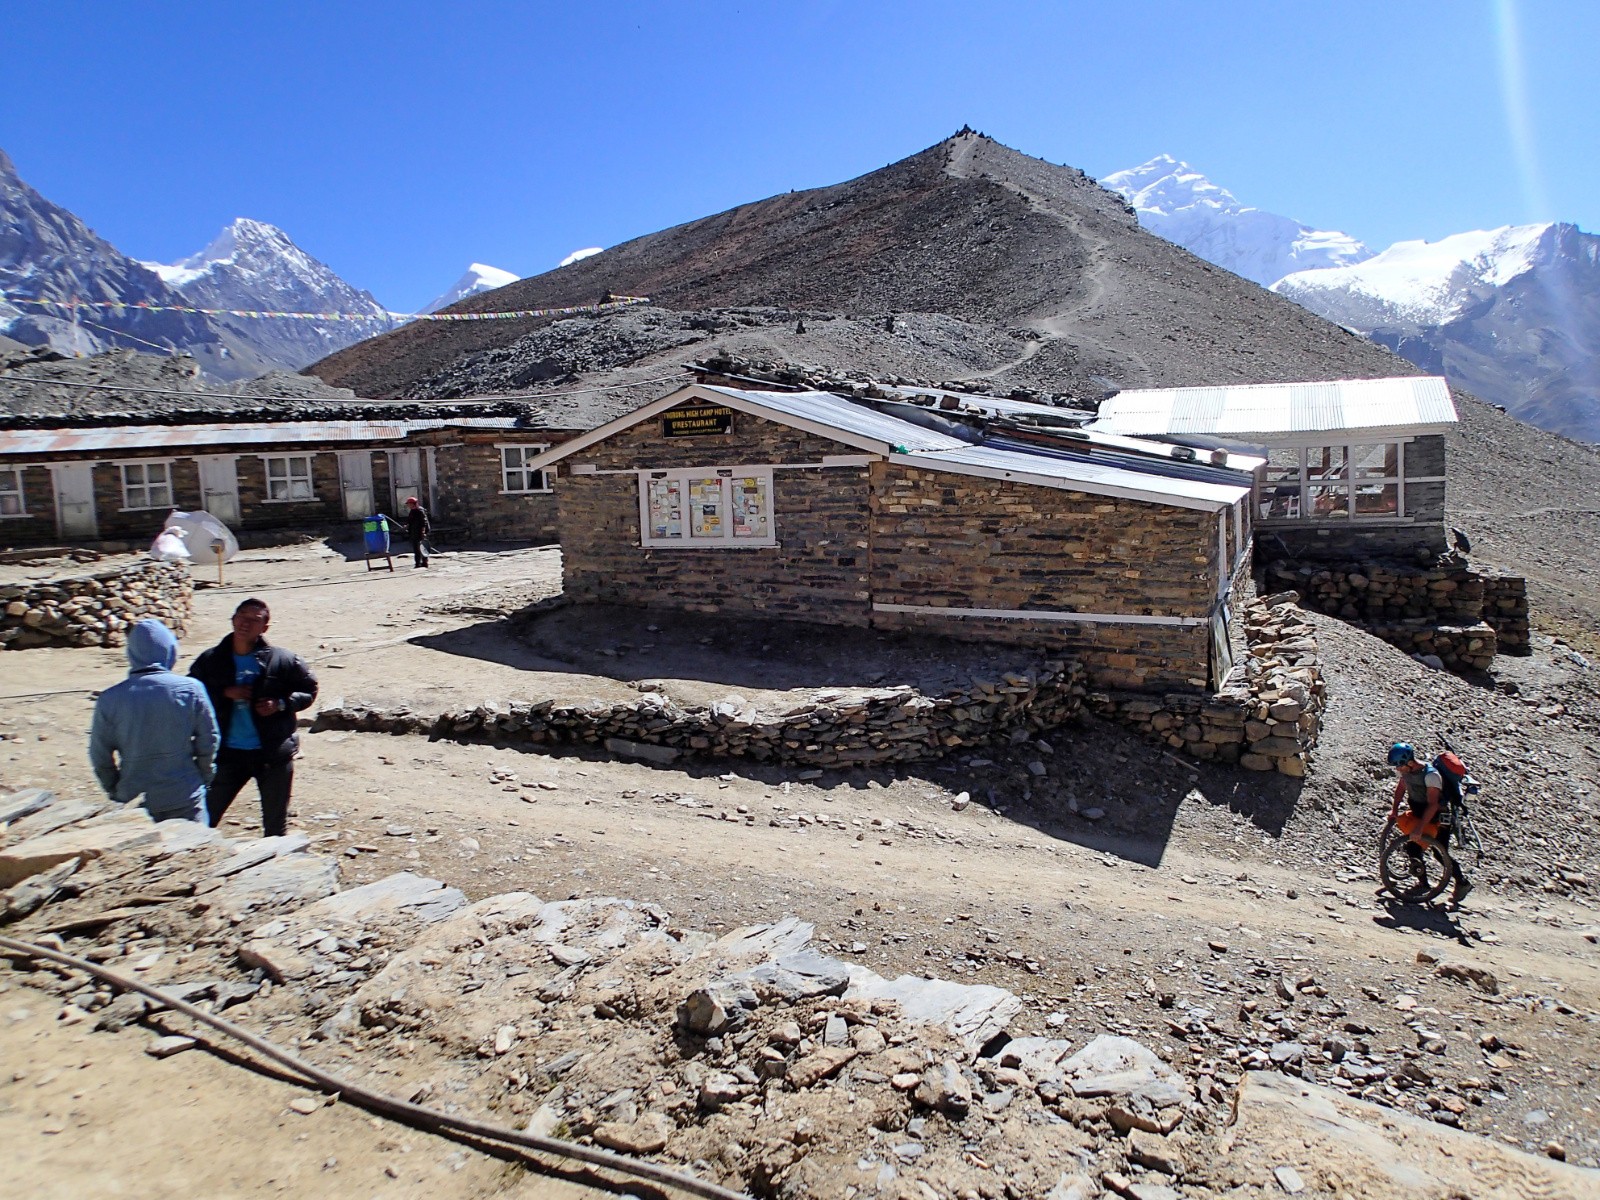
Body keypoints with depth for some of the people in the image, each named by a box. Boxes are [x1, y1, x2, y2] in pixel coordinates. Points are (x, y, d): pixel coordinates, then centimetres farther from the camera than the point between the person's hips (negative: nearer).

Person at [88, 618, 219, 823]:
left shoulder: (110, 699, -5)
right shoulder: (190, 690, -9)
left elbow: (100, 756, 2)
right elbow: (208, 741, -2)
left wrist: (115, 791, 17)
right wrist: (202, 780, 13)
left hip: (134, 801, 1)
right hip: (184, 798, -1)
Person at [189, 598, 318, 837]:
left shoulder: (282, 660, -4)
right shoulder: (210, 660, 1)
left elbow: (308, 690, 5)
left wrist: (280, 704, -12)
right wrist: (225, 693, -14)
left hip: (273, 754, -1)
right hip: (228, 754, 1)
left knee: (275, 825, 11)